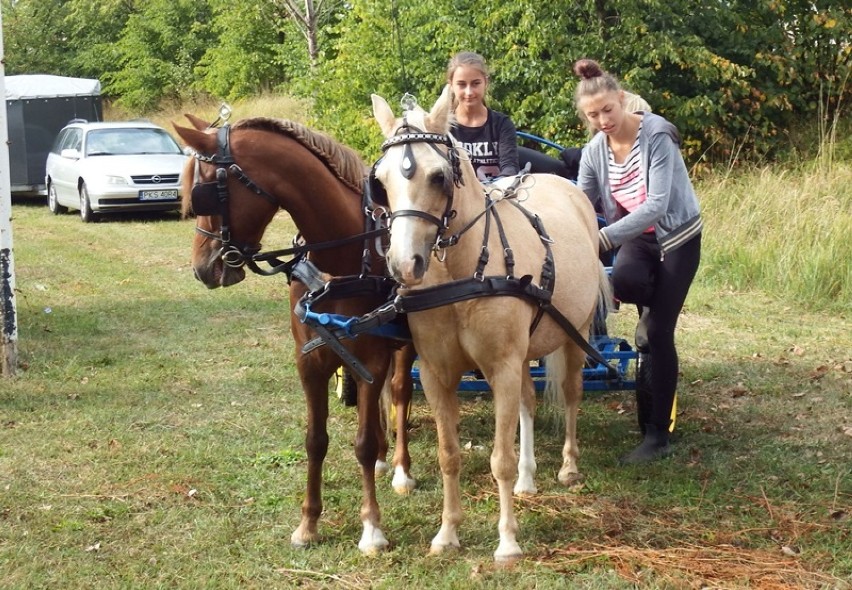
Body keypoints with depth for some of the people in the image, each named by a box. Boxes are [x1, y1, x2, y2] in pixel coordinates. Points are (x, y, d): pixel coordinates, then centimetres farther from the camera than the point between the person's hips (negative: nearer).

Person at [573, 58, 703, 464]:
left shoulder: (656, 135, -24)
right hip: (636, 237, 4)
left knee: (656, 333, -8)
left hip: (677, 237, -4)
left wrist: (605, 237, -39)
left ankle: (657, 434, 1)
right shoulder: (595, 151, -8)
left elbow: (656, 206, -31)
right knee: (623, 281, -32)